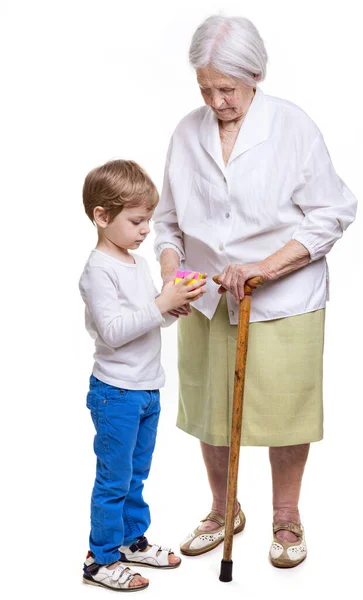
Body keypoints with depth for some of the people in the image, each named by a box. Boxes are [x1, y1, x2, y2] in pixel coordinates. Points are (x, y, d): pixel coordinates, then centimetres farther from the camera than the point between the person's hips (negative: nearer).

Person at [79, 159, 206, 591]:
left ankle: (132, 540, 35)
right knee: (114, 478, 2)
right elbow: (112, 331, -25)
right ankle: (100, 559, 14)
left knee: (136, 473, 20)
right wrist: (161, 304, -27)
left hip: (147, 389, 9)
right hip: (116, 393, -8)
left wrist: (177, 302, -2)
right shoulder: (99, 269, -18)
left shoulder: (139, 263, 10)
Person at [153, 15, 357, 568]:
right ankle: (224, 512, 37)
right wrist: (171, 272, -9)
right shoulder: (188, 133, 3)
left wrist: (265, 266, -19)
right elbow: (170, 219, 9)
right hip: (206, 303, 4)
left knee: (285, 411, 6)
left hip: (283, 301, -3)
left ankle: (286, 517, 31)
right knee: (209, 412, 13)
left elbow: (330, 214, -9)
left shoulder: (293, 127, -9)